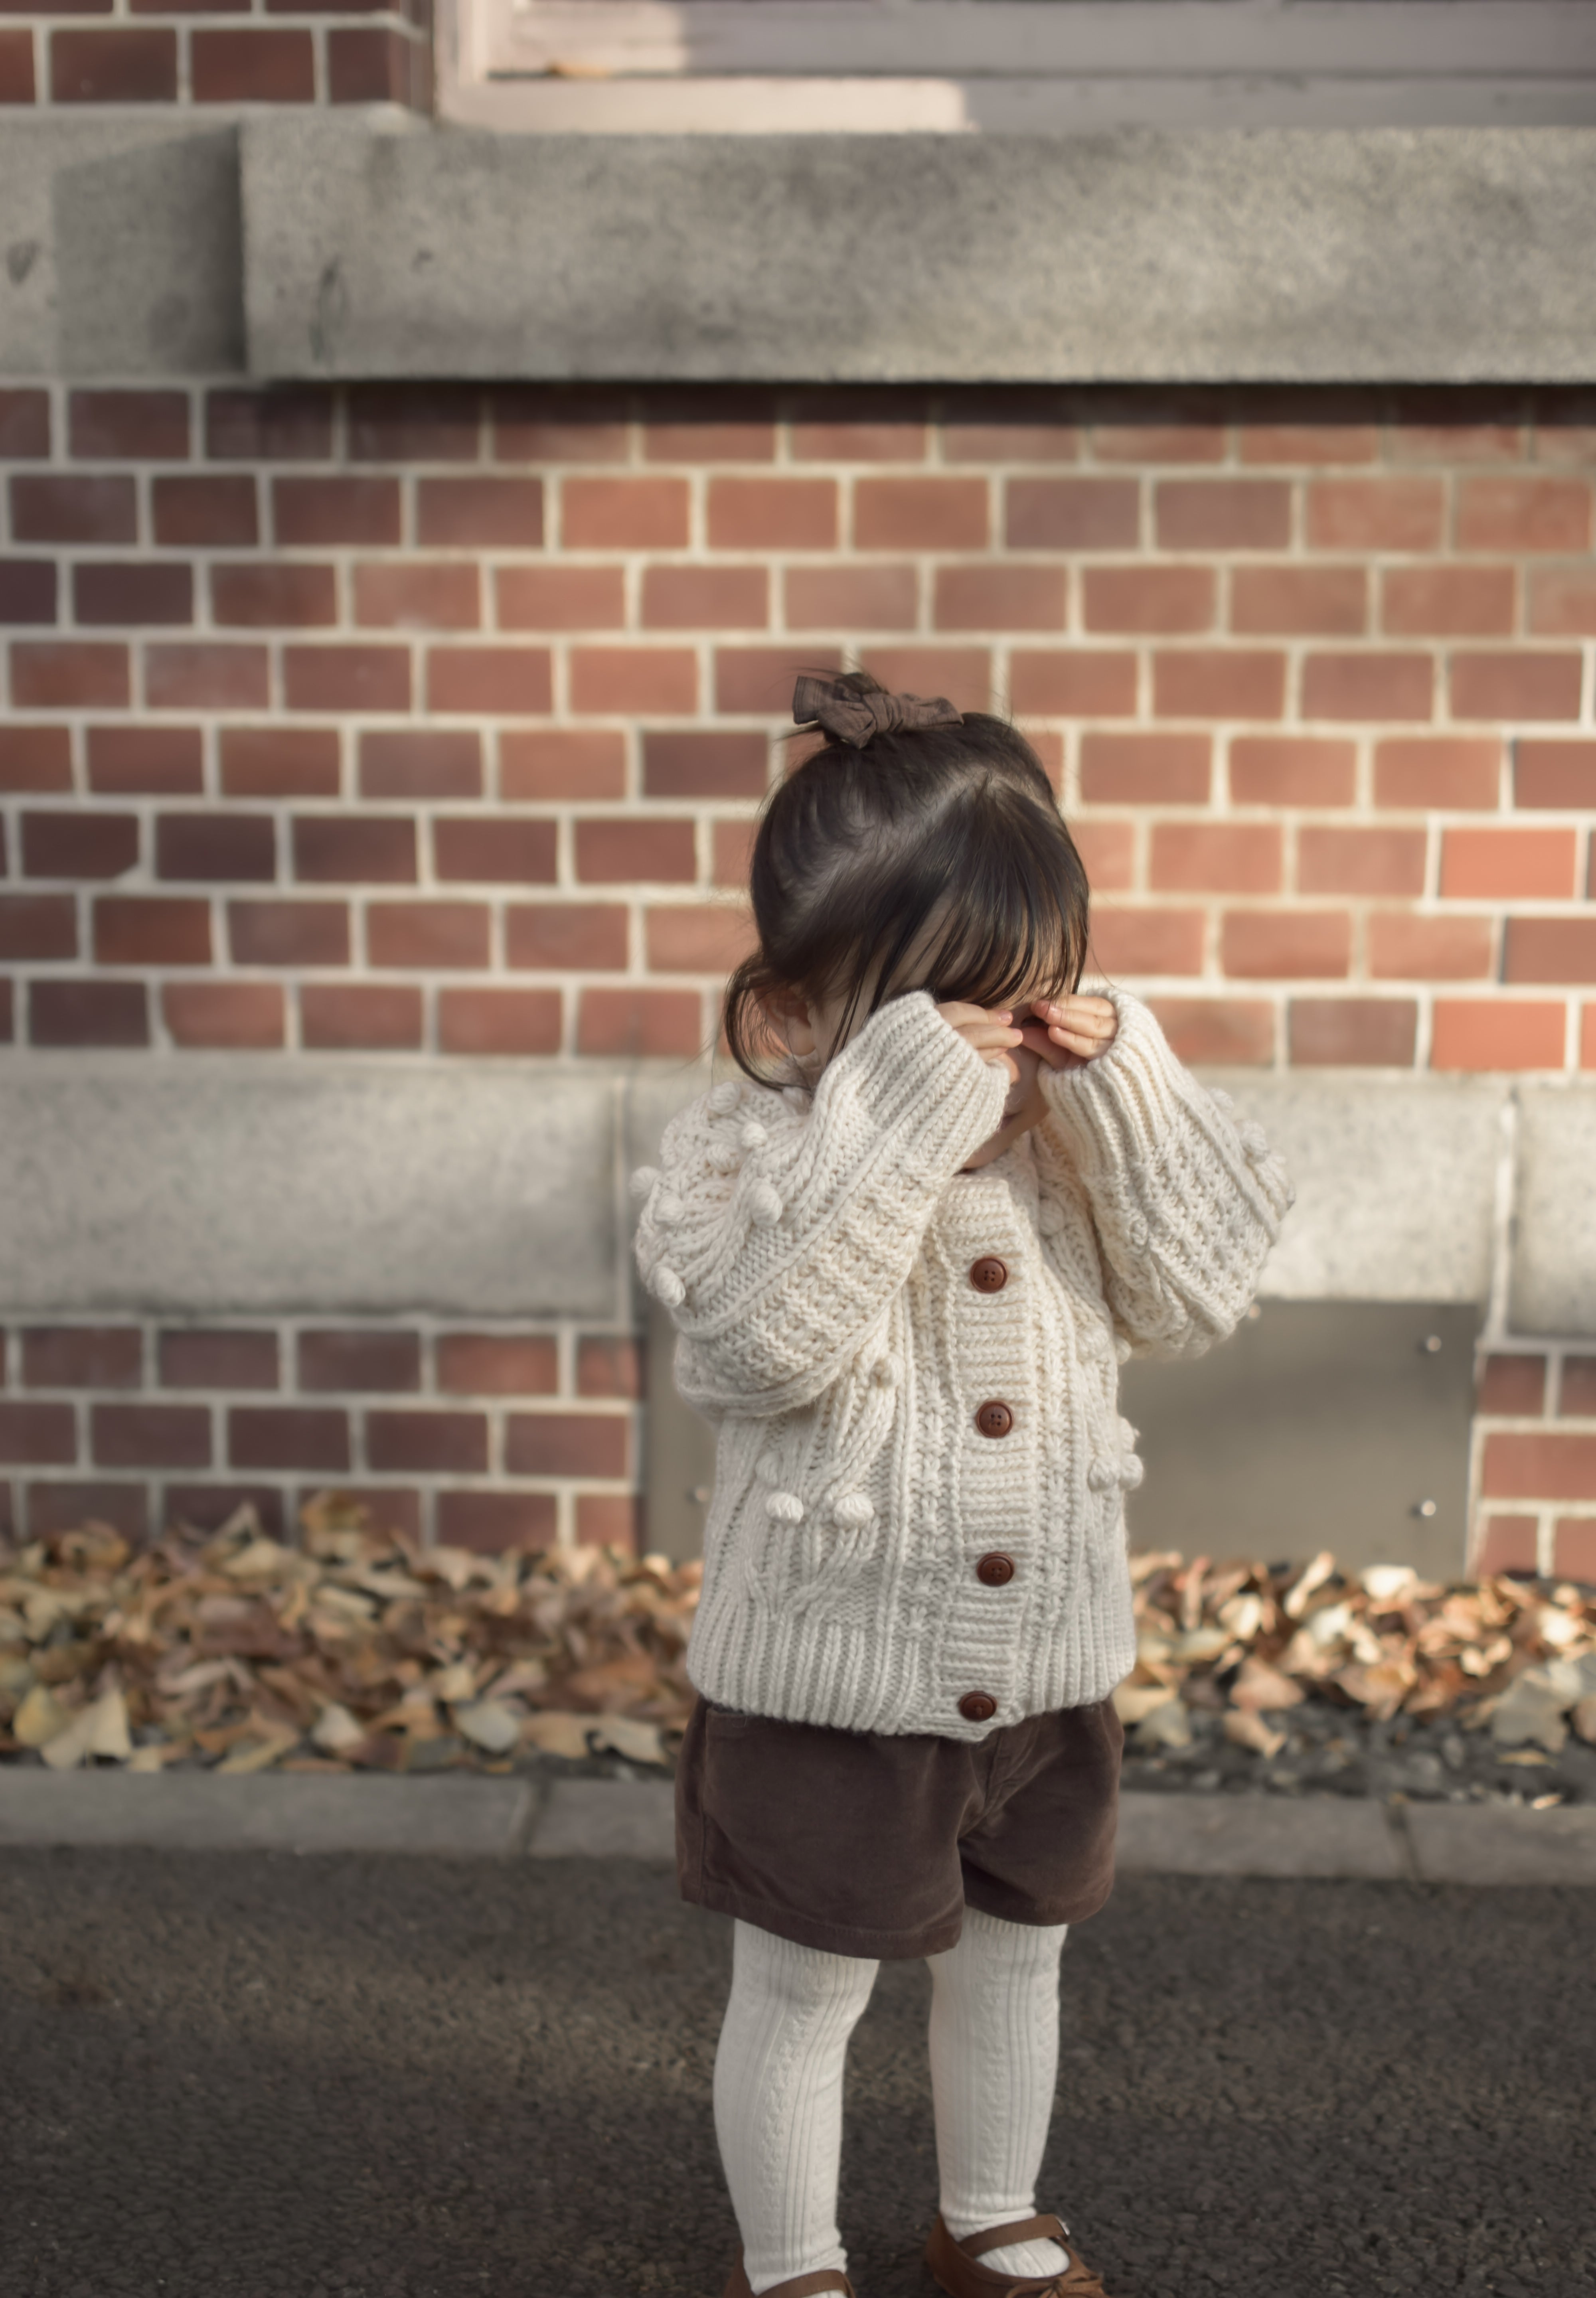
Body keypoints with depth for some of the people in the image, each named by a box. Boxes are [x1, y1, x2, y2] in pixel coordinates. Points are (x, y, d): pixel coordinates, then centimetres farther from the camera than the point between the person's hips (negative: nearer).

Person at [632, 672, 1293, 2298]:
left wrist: (1126, 1094, -19)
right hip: (825, 1680, -5)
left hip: (1046, 1664, 5)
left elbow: (1192, 1297, -7)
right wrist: (897, 1116, -37)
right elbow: (763, 1341, -34)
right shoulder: (743, 1153, -18)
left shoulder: (1068, 1131, -4)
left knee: (1013, 1958, 24)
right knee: (803, 1994, 14)